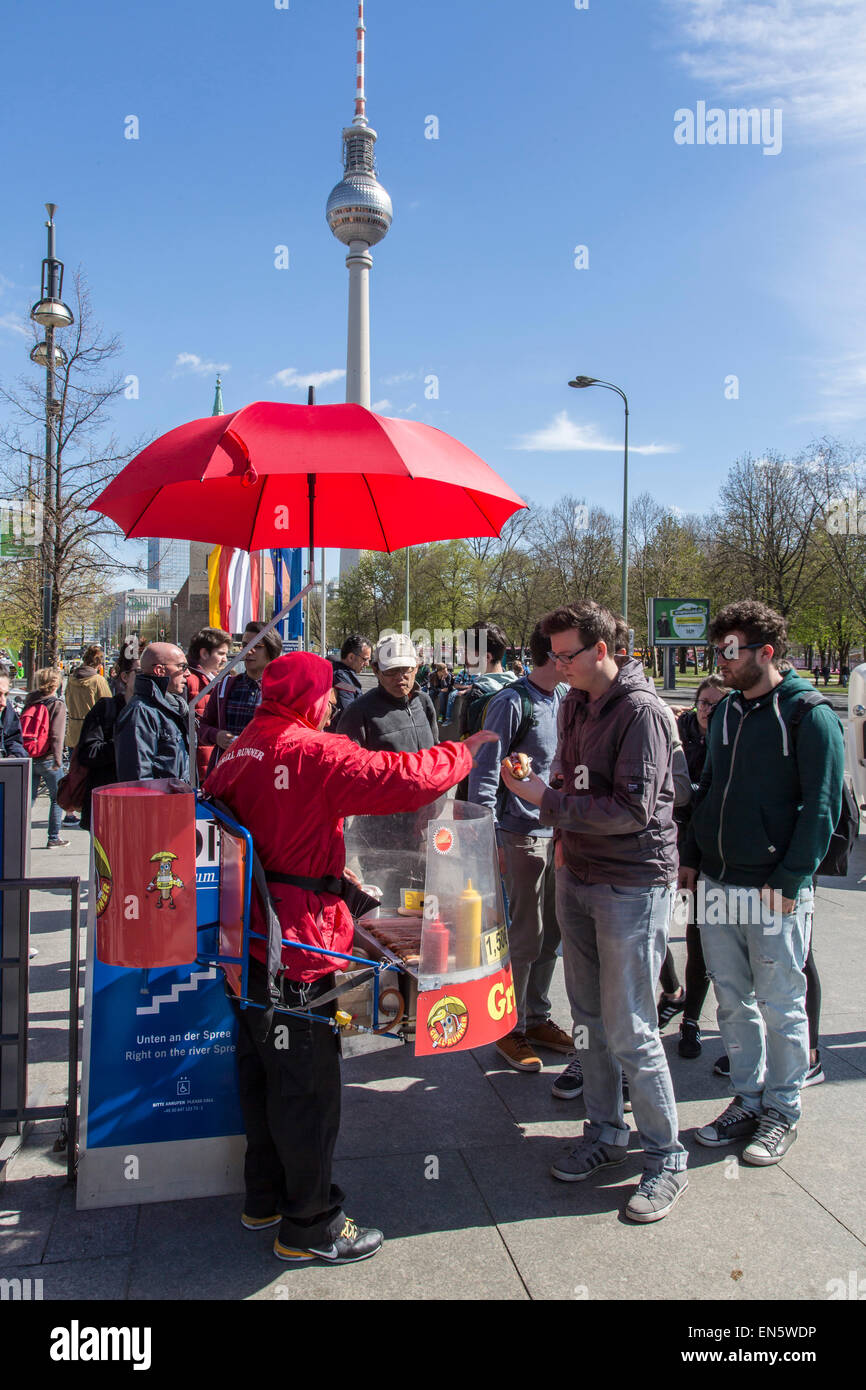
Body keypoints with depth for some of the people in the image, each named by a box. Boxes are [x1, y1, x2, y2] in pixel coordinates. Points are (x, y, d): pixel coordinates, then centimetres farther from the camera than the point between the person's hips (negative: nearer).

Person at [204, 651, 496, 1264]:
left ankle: (265, 1197, 37)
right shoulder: (315, 753, -18)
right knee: (307, 1082, 4)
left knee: (261, 1069, 20)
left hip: (247, 933, 9)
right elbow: (403, 779, -24)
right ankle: (310, 1226, 17)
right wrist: (467, 751, -6)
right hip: (297, 941, -9)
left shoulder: (239, 752, 7)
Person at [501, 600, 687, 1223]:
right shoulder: (575, 704, 9)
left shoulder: (641, 712, -16)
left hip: (633, 885, -8)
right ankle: (605, 1132, 31)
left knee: (629, 1030, -2)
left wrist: (547, 800, -19)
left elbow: (633, 810, -22)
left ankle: (666, 1158, 15)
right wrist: (566, 834, 5)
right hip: (578, 877, 8)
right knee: (591, 1017, 15)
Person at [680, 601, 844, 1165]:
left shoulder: (809, 716, -9)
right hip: (718, 886, 6)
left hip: (775, 891, -6)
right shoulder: (727, 712, 12)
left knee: (780, 1006, 7)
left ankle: (783, 1111, 24)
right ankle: (747, 1101, 29)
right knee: (733, 1001, 14)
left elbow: (821, 806, -12)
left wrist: (789, 880, -16)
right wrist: (691, 855, 12)